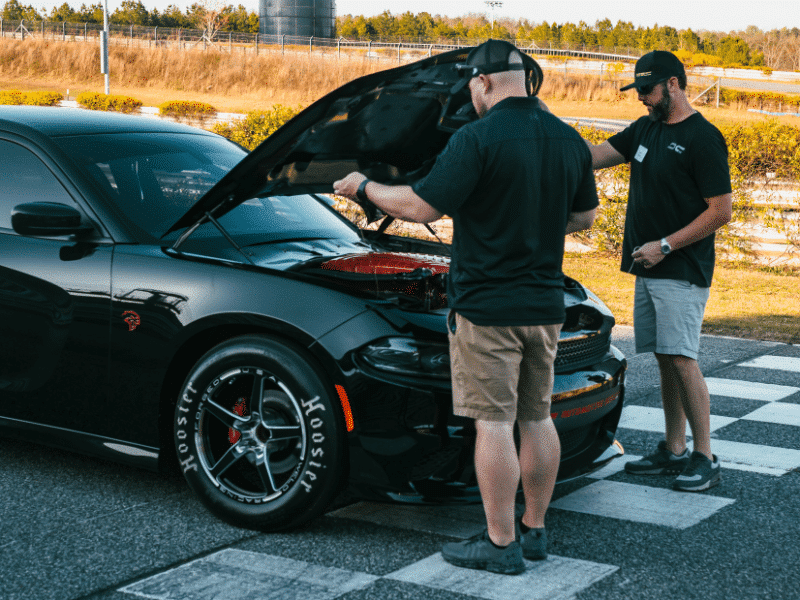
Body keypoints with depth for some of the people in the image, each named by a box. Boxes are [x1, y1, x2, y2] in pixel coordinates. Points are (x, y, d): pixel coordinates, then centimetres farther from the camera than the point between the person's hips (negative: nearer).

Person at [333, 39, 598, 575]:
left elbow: (421, 207, -16)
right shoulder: (569, 140, 7)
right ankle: (535, 531, 23)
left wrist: (363, 186, -1)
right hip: (545, 304, 7)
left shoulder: (478, 138, -15)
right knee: (537, 418, 14)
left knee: (494, 424, -1)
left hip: (487, 307, -7)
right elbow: (584, 216, 17)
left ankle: (501, 544, 4)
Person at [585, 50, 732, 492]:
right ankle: (673, 450, 17)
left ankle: (705, 459, -4)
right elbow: (592, 156, 15)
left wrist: (665, 245, -16)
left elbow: (721, 211, -13)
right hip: (648, 271, 8)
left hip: (682, 273, -8)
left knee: (682, 358, -10)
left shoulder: (703, 138, -11)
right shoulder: (645, 130, 14)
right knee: (665, 359, 10)